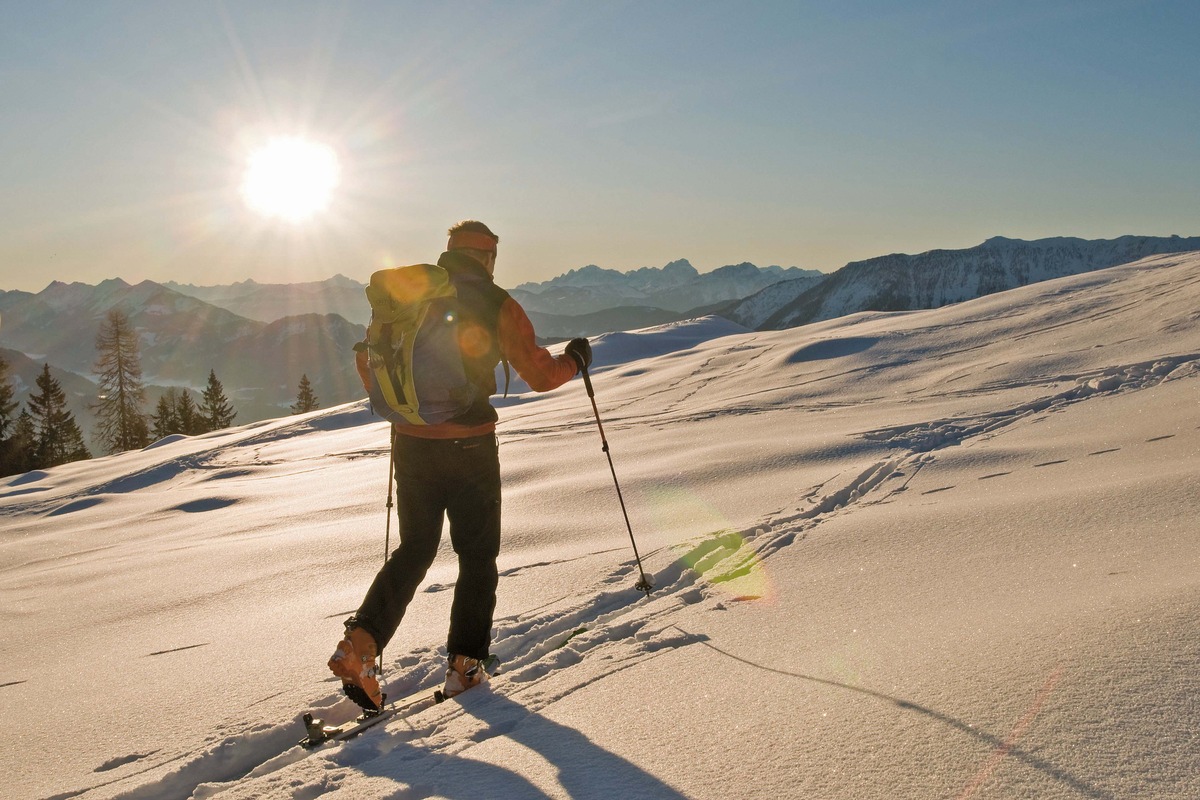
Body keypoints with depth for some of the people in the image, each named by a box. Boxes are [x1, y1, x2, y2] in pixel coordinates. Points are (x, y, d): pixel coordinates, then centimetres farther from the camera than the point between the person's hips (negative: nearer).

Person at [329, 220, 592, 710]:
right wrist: (574, 360, 16)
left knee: (414, 550, 16)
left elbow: (369, 361, 14)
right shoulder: (495, 304, -6)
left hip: (411, 444, 4)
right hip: (470, 445, -4)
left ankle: (360, 642, 0)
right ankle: (464, 666, 11)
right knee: (477, 555, 12)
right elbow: (539, 375, -4)